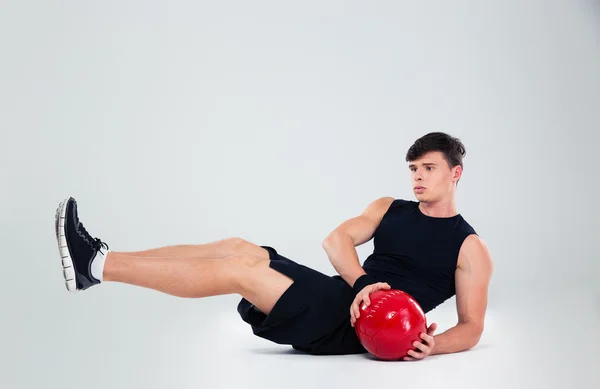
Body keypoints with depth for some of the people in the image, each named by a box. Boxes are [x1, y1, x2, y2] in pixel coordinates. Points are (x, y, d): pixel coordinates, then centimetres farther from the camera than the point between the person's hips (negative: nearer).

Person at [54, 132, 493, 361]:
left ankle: (96, 266, -21)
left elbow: (471, 328, 0)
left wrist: (433, 345, -23)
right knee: (238, 248, -13)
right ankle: (100, 259, -15)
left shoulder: (470, 248, 3)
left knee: (239, 271, -21)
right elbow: (337, 239, 2)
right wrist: (362, 283, -19)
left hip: (358, 327, -6)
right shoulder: (390, 208, 18)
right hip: (337, 299, 6)